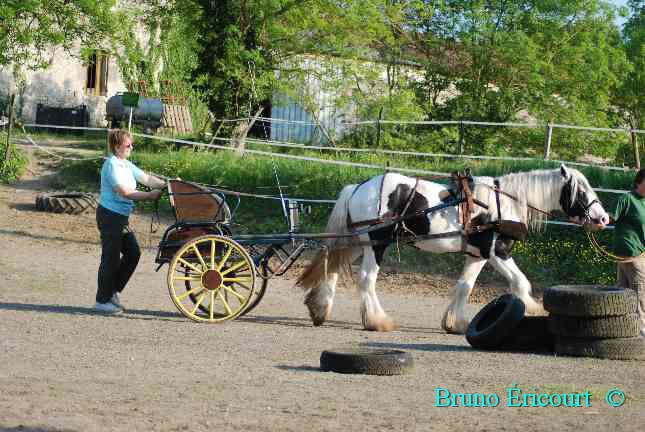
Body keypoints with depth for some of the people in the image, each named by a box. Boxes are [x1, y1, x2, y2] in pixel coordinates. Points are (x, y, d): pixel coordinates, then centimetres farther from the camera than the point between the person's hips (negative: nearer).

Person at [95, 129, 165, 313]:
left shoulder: (127, 165, 13)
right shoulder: (112, 165, -17)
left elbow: (146, 178, 16)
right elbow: (124, 192, -24)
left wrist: (167, 185, 5)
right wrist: (149, 196, -23)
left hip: (121, 217, 10)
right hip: (109, 215, -10)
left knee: (133, 253, 10)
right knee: (111, 258, -3)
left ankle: (113, 290, 21)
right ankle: (103, 300, 6)